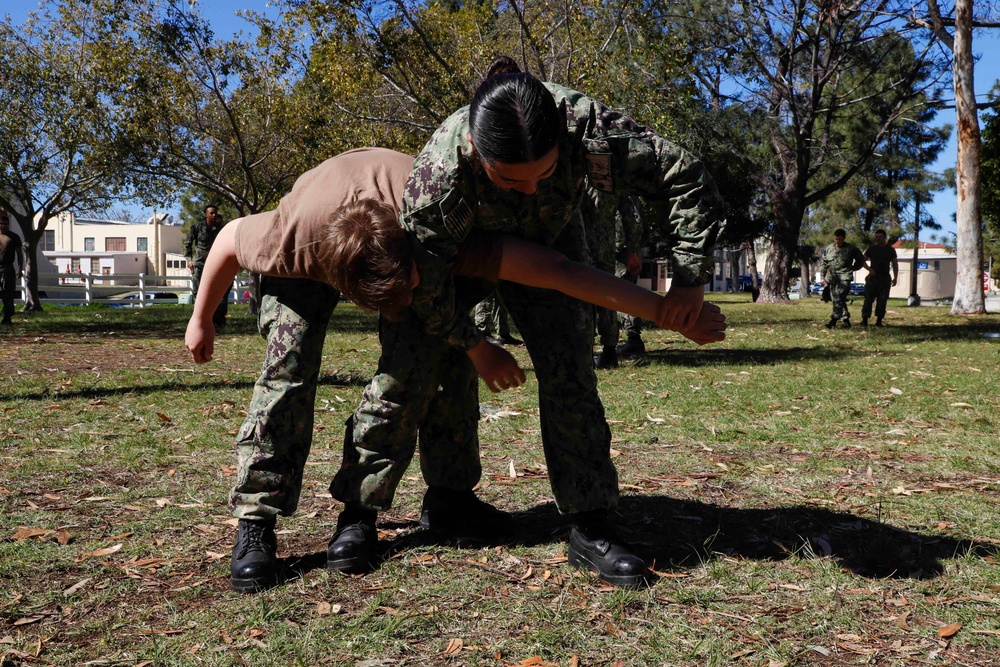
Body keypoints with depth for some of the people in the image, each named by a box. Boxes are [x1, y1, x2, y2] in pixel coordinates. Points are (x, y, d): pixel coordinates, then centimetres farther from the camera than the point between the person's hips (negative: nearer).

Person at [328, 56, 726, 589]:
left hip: (547, 241, 2)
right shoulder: (437, 176, -41)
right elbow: (427, 283, -25)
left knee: (570, 369, -11)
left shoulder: (587, 129, -39)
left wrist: (690, 279, -30)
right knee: (409, 369, -11)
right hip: (454, 251, -1)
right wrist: (474, 346, -13)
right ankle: (359, 509, 6)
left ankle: (589, 528, -3)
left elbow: (687, 181, -27)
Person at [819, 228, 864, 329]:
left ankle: (834, 319, -23)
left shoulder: (851, 249, 2)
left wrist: (851, 269, 4)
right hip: (832, 277, 5)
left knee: (839, 298, -20)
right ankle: (846, 319, 17)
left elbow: (860, 261, 14)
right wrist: (822, 277, 10)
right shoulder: (828, 249, 10)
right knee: (836, 299, 6)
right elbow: (823, 263, 16)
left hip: (844, 276, -5)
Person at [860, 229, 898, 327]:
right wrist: (869, 269, -12)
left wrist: (895, 278, 5)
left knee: (882, 300, -2)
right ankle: (864, 320, -6)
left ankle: (879, 320, 1)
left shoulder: (891, 250, 11)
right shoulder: (871, 249, 7)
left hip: (885, 278, 1)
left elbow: (895, 264, 13)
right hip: (872, 277, -1)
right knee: (868, 299, -6)